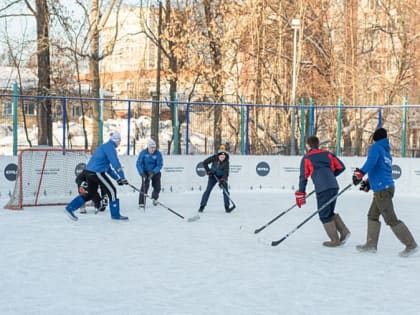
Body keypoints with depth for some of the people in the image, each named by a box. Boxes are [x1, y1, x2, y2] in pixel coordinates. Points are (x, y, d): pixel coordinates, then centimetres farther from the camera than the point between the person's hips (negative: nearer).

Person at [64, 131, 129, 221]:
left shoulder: (105, 146, 21)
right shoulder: (110, 147, -10)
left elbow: (108, 167, 24)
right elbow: (115, 163, -19)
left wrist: (117, 178, 19)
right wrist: (122, 178, -17)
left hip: (90, 172, 10)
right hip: (97, 173, -10)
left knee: (91, 194, 19)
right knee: (112, 190, -1)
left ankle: (70, 208, 20)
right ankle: (115, 214, 6)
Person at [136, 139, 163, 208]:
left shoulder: (158, 153, -14)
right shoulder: (143, 153, -14)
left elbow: (160, 165, -15)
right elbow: (138, 163, -12)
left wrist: (153, 172, -30)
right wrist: (142, 173, -25)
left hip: (155, 172, 1)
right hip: (145, 172, -1)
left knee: (157, 187, 1)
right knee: (145, 186, -19)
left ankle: (155, 198, 35)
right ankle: (141, 203, -14)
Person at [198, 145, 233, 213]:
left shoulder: (226, 162, -23)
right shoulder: (214, 158, -20)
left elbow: (226, 172, -29)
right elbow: (204, 163, -10)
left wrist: (222, 180, -42)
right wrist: (208, 171, -18)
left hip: (222, 177, 0)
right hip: (213, 176, 1)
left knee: (225, 191, -13)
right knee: (208, 190, -7)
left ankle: (227, 207, -1)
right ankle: (202, 206, 1)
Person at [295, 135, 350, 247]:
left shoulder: (306, 158, 7)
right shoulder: (327, 153, 18)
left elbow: (303, 177, 5)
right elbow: (341, 167, 15)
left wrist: (301, 194, 10)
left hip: (322, 189, -5)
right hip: (334, 186, 5)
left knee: (324, 215, 6)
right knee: (330, 213, 21)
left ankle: (335, 240, 6)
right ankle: (344, 232, 9)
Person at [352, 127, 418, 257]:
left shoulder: (375, 147, -9)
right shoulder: (387, 152, 17)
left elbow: (371, 162, -29)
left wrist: (359, 174, -29)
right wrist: (368, 183, 22)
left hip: (382, 190, -9)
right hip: (387, 187, 9)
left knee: (391, 220, -5)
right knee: (372, 216, 15)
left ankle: (411, 245, -1)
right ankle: (371, 245, 18)